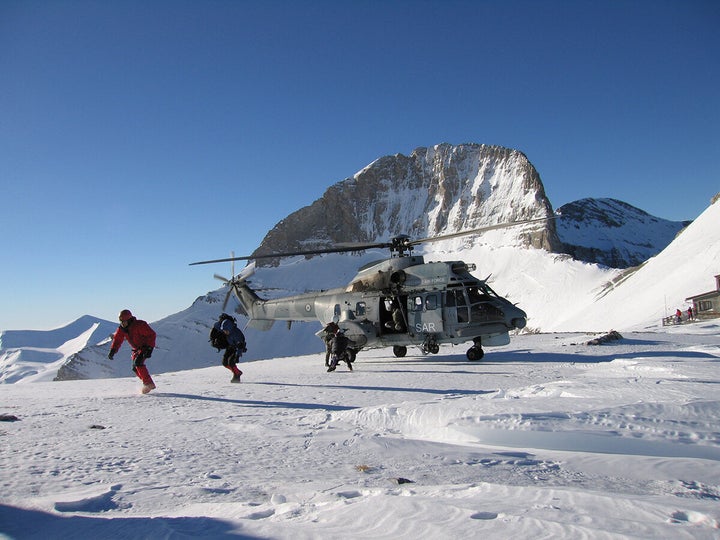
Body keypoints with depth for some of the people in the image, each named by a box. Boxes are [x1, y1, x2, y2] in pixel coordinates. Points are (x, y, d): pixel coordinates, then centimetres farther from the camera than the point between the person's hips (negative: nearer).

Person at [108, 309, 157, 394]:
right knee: (135, 368, 3)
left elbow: (152, 334, -21)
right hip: (136, 349, 8)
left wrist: (149, 348, -27)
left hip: (145, 347, -8)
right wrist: (112, 351, -13)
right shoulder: (121, 329, -2)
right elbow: (117, 340, 4)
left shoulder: (139, 325, -23)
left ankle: (149, 383, -23)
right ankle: (147, 384, 16)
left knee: (137, 363, -25)